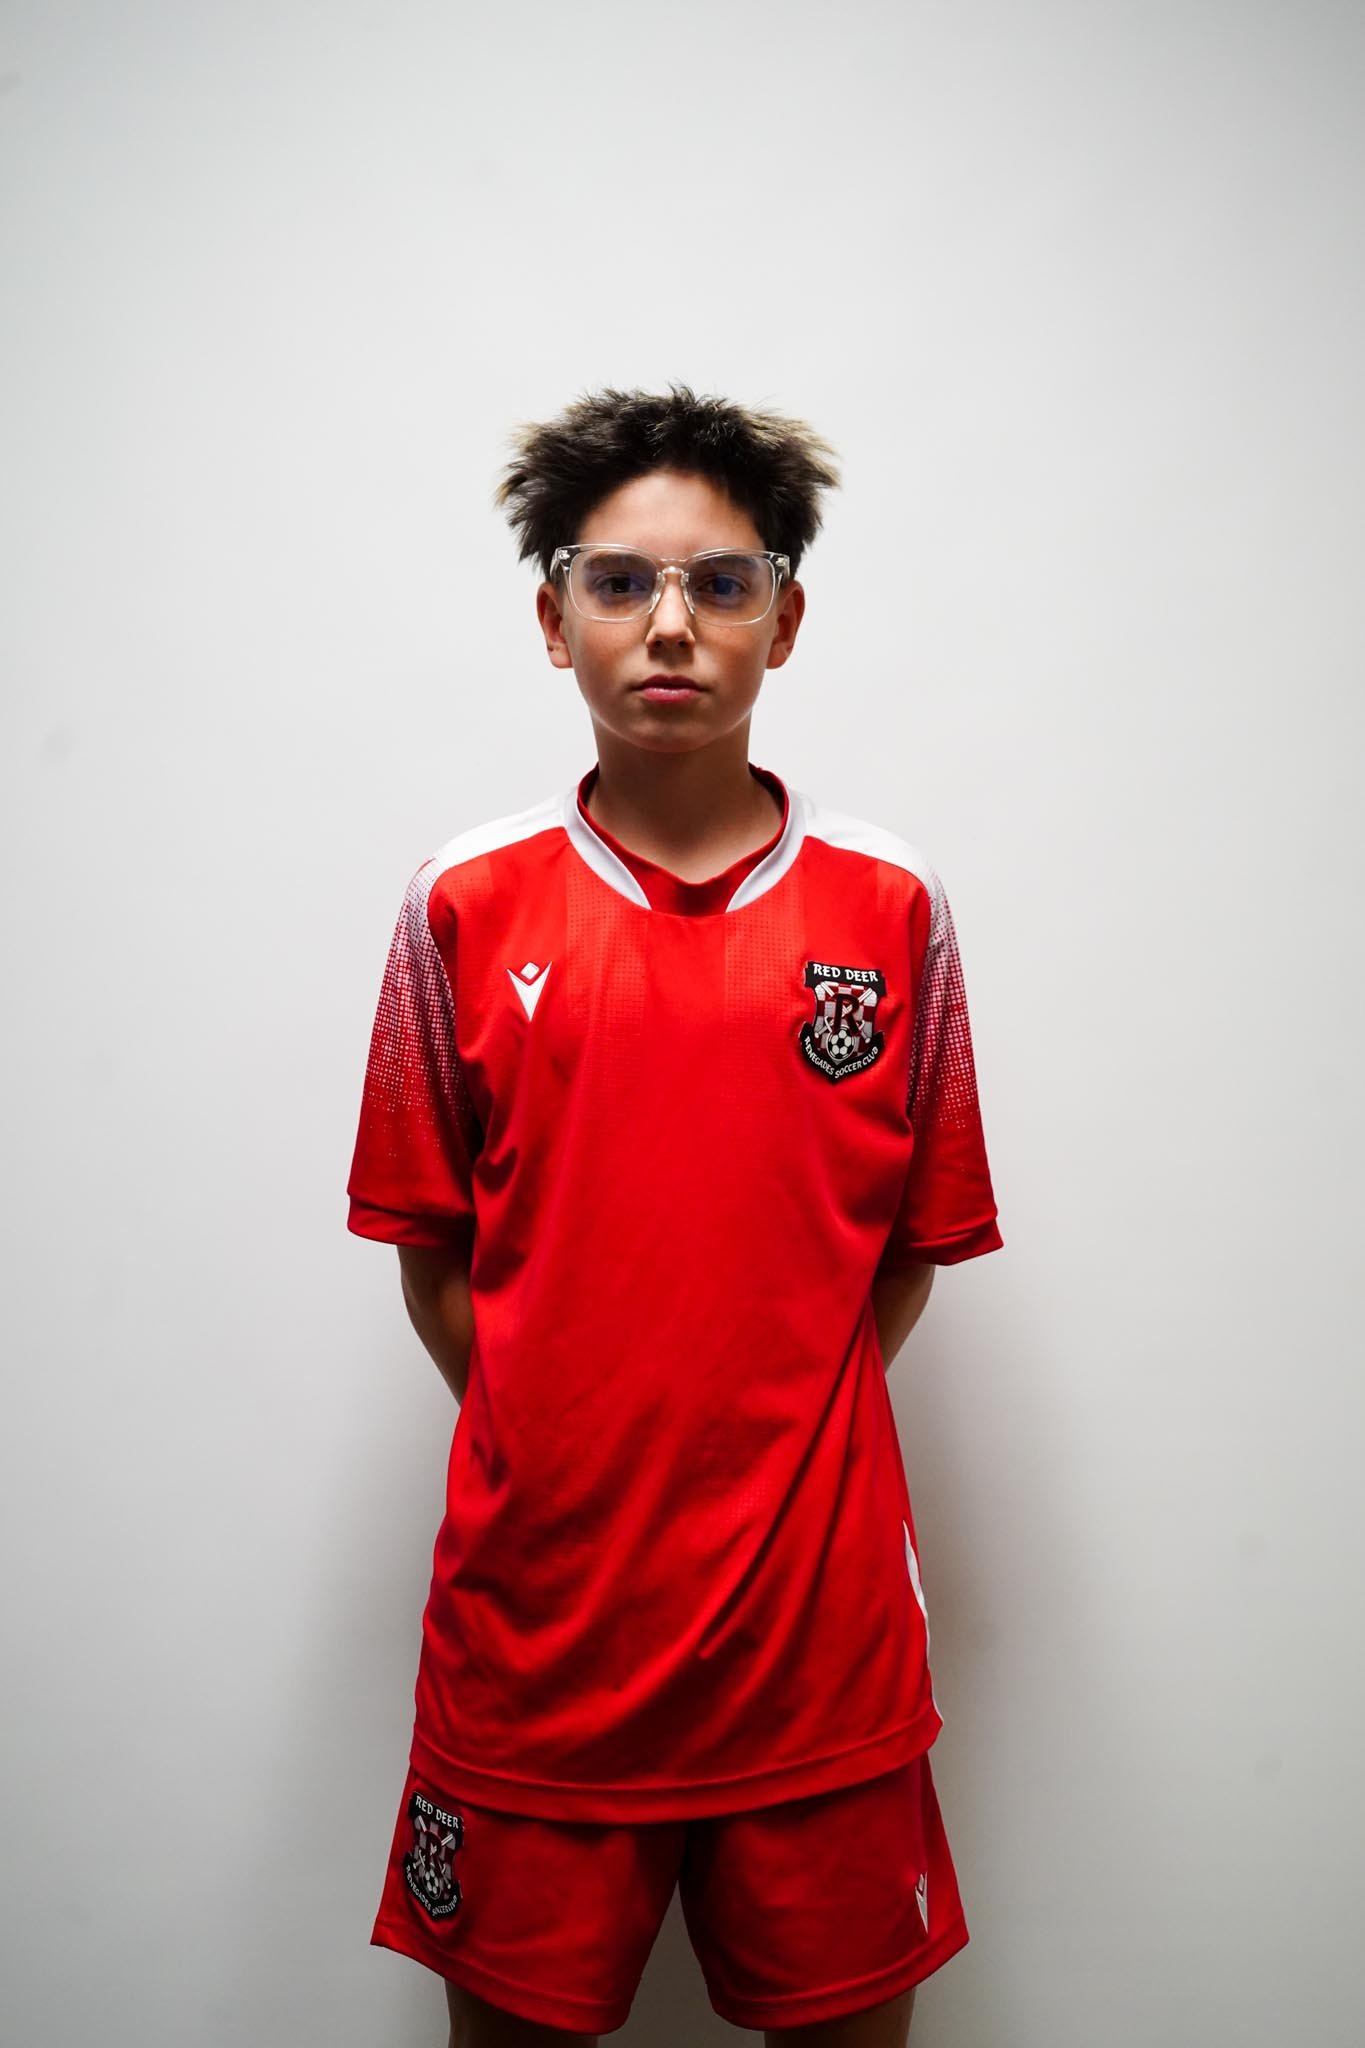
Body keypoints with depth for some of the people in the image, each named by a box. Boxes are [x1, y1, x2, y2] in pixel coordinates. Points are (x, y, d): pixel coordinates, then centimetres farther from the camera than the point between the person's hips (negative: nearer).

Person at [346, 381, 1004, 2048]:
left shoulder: (891, 906, -2)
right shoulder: (465, 905, -2)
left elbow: (913, 1246, 5)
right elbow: (430, 1246, 4)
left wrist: (782, 1451, 0)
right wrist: (555, 1457, 0)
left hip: (819, 1617, 0)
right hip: (532, 1614, 0)